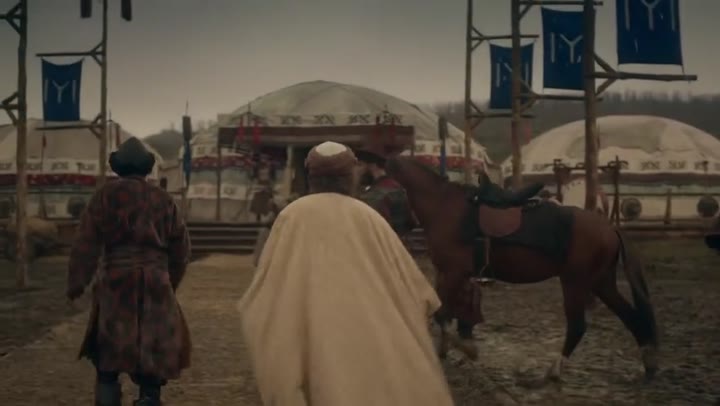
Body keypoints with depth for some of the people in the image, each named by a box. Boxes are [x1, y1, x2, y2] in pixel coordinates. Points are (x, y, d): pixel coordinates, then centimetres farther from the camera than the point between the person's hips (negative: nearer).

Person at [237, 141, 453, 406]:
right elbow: (412, 288, 3)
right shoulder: (368, 217, 3)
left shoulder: (292, 216, 1)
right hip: (369, 343, 1)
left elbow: (264, 293, 1)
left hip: (313, 347, -1)